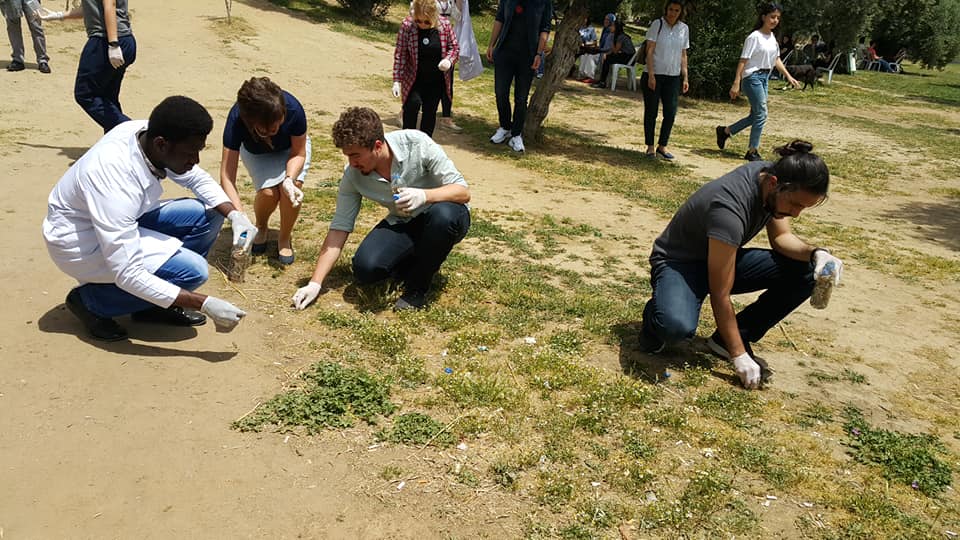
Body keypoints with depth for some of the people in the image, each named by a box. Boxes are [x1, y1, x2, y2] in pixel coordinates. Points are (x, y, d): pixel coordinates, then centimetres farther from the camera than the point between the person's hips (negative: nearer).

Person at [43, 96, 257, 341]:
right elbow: (127, 275, -34)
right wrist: (205, 304, -34)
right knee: (192, 270, -22)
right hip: (82, 243, -8)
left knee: (209, 214, -6)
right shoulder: (116, 182, -37)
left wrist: (235, 215, -15)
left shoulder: (148, 133, -16)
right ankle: (90, 300, -2)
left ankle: (154, 304, 5)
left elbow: (199, 180, 3)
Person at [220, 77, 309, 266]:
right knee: (269, 191, -26)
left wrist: (290, 180, -40)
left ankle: (284, 239, -1)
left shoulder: (293, 109, -39)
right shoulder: (237, 119, -38)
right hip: (255, 151, 0)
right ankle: (261, 228, 9)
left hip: (290, 147, 0)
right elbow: (227, 176, -38)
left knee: (292, 188, -28)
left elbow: (298, 153, -21)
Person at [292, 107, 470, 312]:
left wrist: (423, 196, -42)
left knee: (443, 214, -39)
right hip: (402, 224, 3)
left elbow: (463, 191, -22)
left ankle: (417, 288, -14)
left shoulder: (417, 144, -24)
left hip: (446, 218, -2)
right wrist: (315, 283, -13)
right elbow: (339, 228, -9)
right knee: (365, 268, -24)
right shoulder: (353, 175, -13)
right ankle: (421, 264, 7)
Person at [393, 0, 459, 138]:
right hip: (414, 79, -2)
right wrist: (397, 80, -16)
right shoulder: (407, 25, -16)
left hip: (436, 80, 2)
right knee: (413, 103, -21)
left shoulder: (444, 25, -11)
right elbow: (400, 54, -13)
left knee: (430, 111, 7)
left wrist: (449, 60, -22)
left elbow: (454, 47, 0)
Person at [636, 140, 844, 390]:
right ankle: (657, 315, -1)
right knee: (677, 326, -41)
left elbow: (781, 237, 4)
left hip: (722, 258, 9)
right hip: (678, 262, -8)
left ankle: (728, 338, 0)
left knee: (805, 273, -11)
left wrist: (816, 253, -18)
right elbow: (720, 295, -28)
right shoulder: (729, 209, -34)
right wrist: (739, 355, -22)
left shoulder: (773, 176, -12)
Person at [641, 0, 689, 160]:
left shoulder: (684, 28, 8)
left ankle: (662, 146, 9)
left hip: (673, 76, 4)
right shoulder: (657, 24, -4)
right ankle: (650, 146, 12)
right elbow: (650, 51, -8)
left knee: (671, 112, -1)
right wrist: (651, 75, -15)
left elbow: (683, 55, 12)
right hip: (653, 75, -3)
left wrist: (685, 78, 7)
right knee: (651, 111, 3)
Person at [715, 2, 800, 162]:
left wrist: (788, 76, 13)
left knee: (755, 115, 9)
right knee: (761, 114, -8)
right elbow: (743, 61, -16)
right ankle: (752, 151, 2)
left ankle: (725, 131, 24)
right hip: (753, 77, -8)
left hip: (764, 78, 8)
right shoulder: (754, 37, -12)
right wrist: (736, 83, -21)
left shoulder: (772, 37, 12)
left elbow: (776, 60, 19)